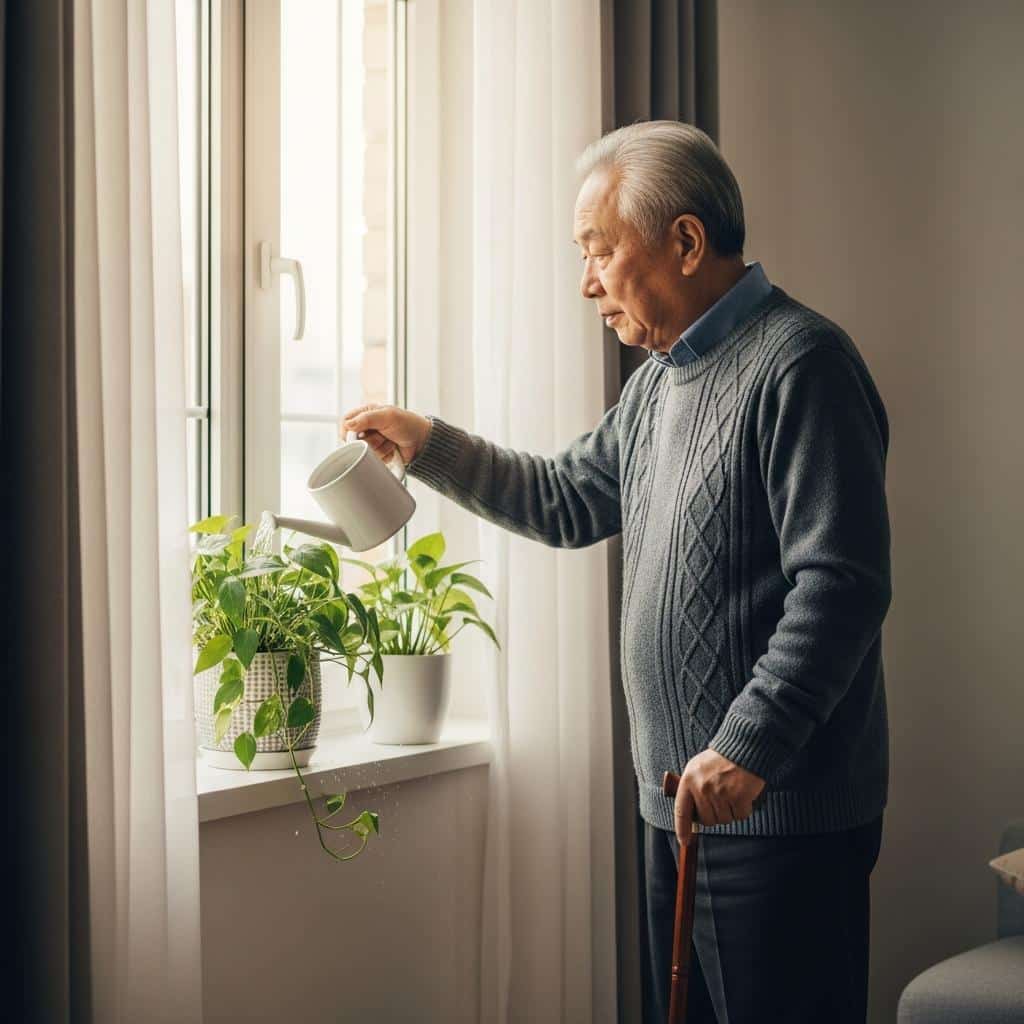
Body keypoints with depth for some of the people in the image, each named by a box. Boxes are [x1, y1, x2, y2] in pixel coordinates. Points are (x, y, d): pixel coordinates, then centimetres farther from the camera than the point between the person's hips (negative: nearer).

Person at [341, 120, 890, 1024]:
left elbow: (842, 584, -21)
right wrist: (428, 445, 17)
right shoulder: (660, 380, 16)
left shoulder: (798, 363, -14)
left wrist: (750, 747, -24)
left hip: (782, 807, -9)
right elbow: (567, 501, 26)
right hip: (686, 805, 9)